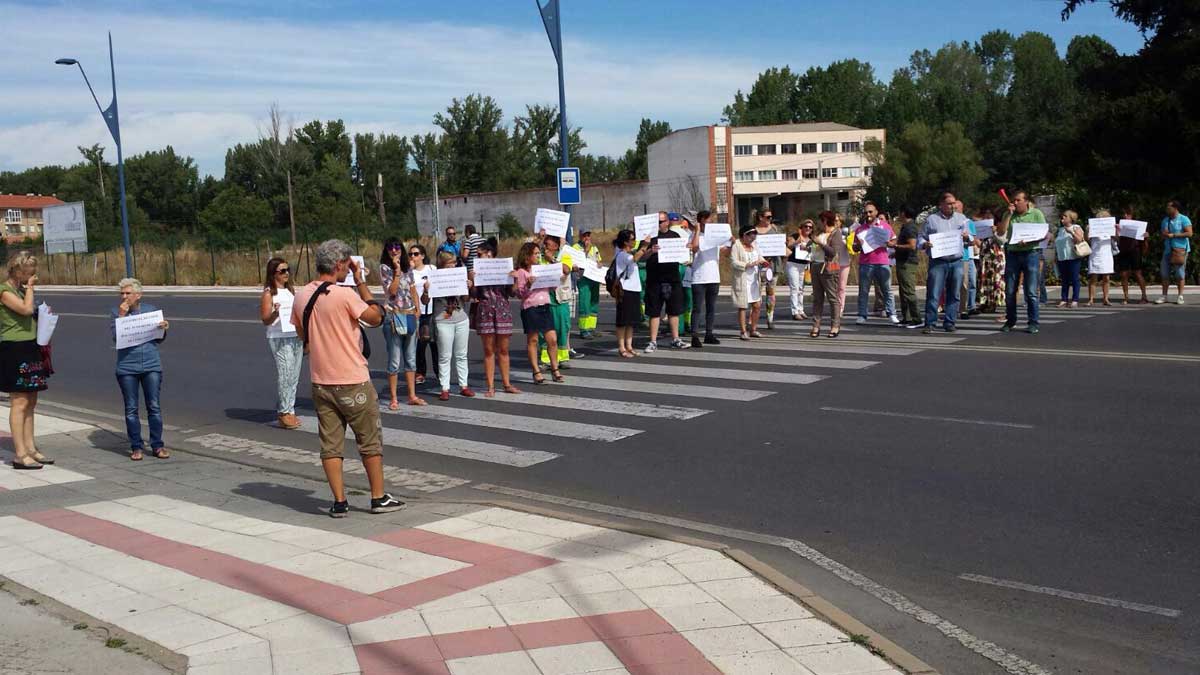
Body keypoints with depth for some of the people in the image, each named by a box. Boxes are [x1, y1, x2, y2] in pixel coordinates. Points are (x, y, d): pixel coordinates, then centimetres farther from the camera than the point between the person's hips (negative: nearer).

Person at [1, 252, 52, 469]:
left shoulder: (21, 289, 17)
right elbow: (26, 309, -24)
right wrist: (30, 288, -11)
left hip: (30, 348, 9)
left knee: (31, 402, 10)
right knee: (20, 402, -8)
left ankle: (30, 448, 16)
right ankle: (20, 454, -6)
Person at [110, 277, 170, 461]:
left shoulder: (151, 309, 8)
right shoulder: (115, 313, 3)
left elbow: (159, 339, 11)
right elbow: (116, 337, -10)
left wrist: (164, 328, -9)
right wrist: (121, 316, -15)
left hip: (152, 365, 1)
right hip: (127, 367, -1)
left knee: (154, 406, 1)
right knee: (131, 409, 4)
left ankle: (157, 445, 8)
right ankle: (136, 447, 11)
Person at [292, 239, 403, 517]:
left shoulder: (302, 296, 3)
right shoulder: (345, 294, -17)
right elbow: (375, 317, -9)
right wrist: (360, 282, -5)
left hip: (320, 382, 5)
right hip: (353, 381, -5)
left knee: (330, 444, 8)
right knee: (370, 441, 9)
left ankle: (339, 502, 10)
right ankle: (379, 498, 16)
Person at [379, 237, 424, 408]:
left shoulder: (408, 267, 10)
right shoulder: (384, 268, -5)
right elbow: (392, 291, -15)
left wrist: (418, 309, 3)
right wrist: (397, 270, -18)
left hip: (410, 315, 6)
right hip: (393, 316, -6)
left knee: (411, 359, 10)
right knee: (394, 361, -3)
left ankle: (412, 396, 17)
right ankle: (393, 398, 4)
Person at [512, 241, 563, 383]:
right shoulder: (521, 272, -3)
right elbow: (519, 294, -6)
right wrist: (528, 285, -22)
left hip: (545, 306, 5)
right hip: (530, 308, -5)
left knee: (553, 339, 2)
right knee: (532, 340, 3)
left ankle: (555, 369, 15)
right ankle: (536, 372, 9)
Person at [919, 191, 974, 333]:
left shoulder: (961, 218, 15)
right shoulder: (931, 219, 5)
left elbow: (971, 239, 20)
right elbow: (920, 238, 5)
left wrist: (967, 237, -2)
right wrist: (925, 244, -16)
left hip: (957, 262, 3)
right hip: (937, 262, -3)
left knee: (954, 295, 5)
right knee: (933, 294, -7)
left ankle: (949, 322, 12)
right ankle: (930, 323, -3)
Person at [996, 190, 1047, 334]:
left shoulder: (1036, 213, 3)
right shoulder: (1008, 215, 10)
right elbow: (1000, 232, -2)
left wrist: (1028, 241, -16)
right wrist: (1009, 214, -7)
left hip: (1031, 253, -3)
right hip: (1012, 253, 3)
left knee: (1031, 292, -4)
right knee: (1009, 291, 4)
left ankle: (1033, 323, 1)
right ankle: (1010, 321, 16)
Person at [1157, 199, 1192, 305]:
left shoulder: (1184, 219, -4)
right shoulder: (1165, 220, 15)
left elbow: (1189, 233, -12)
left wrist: (1173, 235, -14)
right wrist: (1164, 234, -3)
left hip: (1180, 249, -6)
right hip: (1167, 249, 6)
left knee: (1180, 274, -4)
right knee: (1165, 273, 1)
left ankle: (1180, 296, 2)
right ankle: (1164, 296, 5)